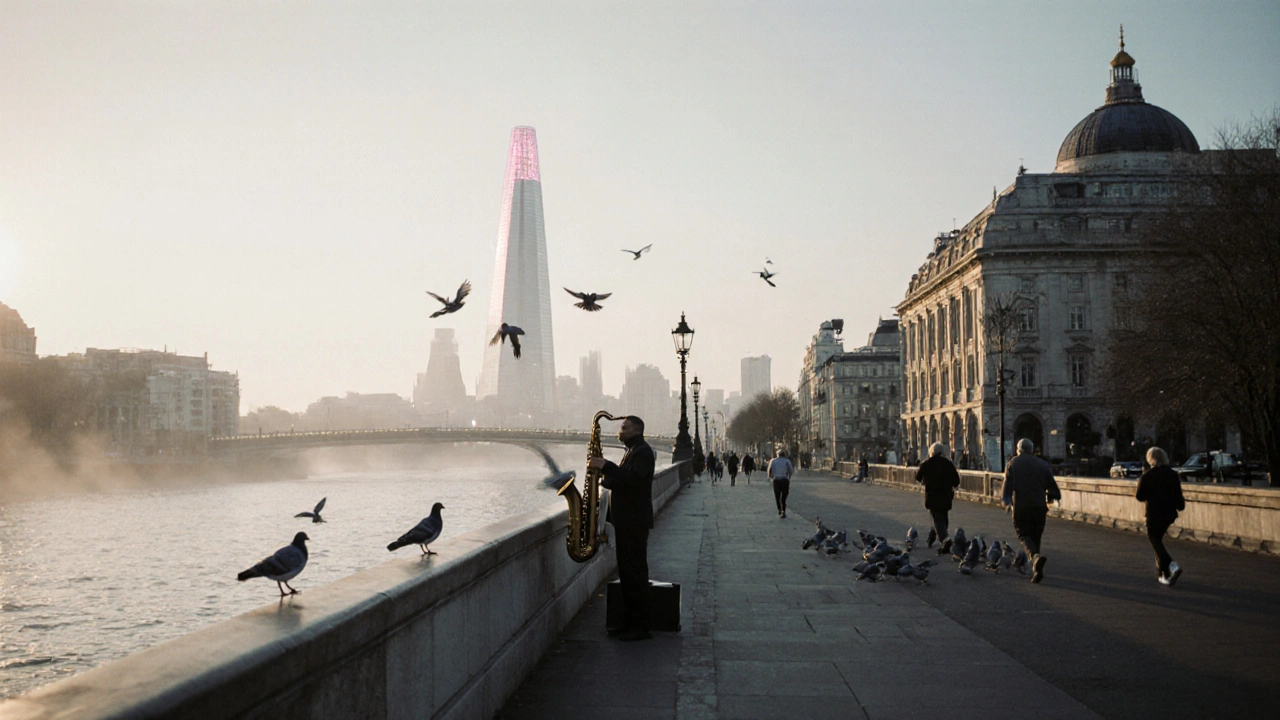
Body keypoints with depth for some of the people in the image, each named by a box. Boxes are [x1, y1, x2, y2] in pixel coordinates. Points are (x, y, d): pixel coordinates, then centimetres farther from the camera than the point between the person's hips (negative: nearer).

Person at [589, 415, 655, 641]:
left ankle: (641, 627, -5)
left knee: (635, 573, -8)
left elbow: (633, 479, -26)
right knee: (627, 572, 11)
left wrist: (605, 466, -26)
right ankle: (632, 622, 16)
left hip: (635, 523, -10)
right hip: (626, 521, 10)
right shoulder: (632, 452, 21)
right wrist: (603, 472, 4)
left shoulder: (643, 452, -11)